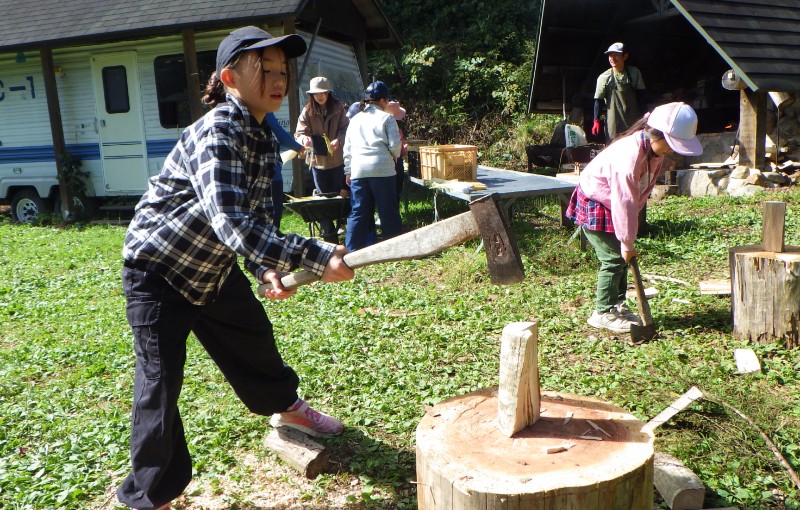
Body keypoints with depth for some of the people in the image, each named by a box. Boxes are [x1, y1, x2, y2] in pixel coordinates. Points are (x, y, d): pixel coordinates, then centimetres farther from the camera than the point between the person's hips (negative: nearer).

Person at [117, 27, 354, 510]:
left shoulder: (264, 140, -3)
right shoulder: (216, 135, -31)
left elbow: (255, 216, 5)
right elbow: (231, 224, -45)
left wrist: (268, 268, -12)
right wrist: (318, 258, -50)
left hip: (214, 266, 8)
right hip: (157, 268, -8)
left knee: (255, 337, 21)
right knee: (161, 380, -3)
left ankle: (285, 405, 50)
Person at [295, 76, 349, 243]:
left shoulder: (338, 108, -3)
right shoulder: (307, 111, -3)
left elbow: (345, 128, -4)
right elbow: (299, 132, -7)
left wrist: (338, 140, -24)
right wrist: (304, 139, -30)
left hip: (337, 158, -1)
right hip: (318, 160, 1)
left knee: (341, 194, 7)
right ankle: (329, 235, 15)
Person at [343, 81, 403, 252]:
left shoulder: (355, 119, 15)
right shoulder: (387, 118, 0)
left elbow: (347, 148, 14)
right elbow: (395, 144, -6)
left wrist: (348, 171, 18)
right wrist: (395, 155, 15)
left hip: (358, 170, 4)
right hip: (382, 169, -4)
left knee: (358, 212, 7)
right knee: (388, 210, 5)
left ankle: (352, 249, 5)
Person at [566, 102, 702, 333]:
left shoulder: (655, 149, -4)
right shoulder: (631, 154, -33)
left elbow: (640, 194, 3)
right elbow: (624, 201, -29)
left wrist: (627, 241, 3)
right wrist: (627, 242, -22)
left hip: (610, 204, 9)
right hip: (594, 204, -9)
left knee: (622, 257, 10)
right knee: (614, 258, -8)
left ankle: (617, 305, 23)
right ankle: (603, 313, 3)